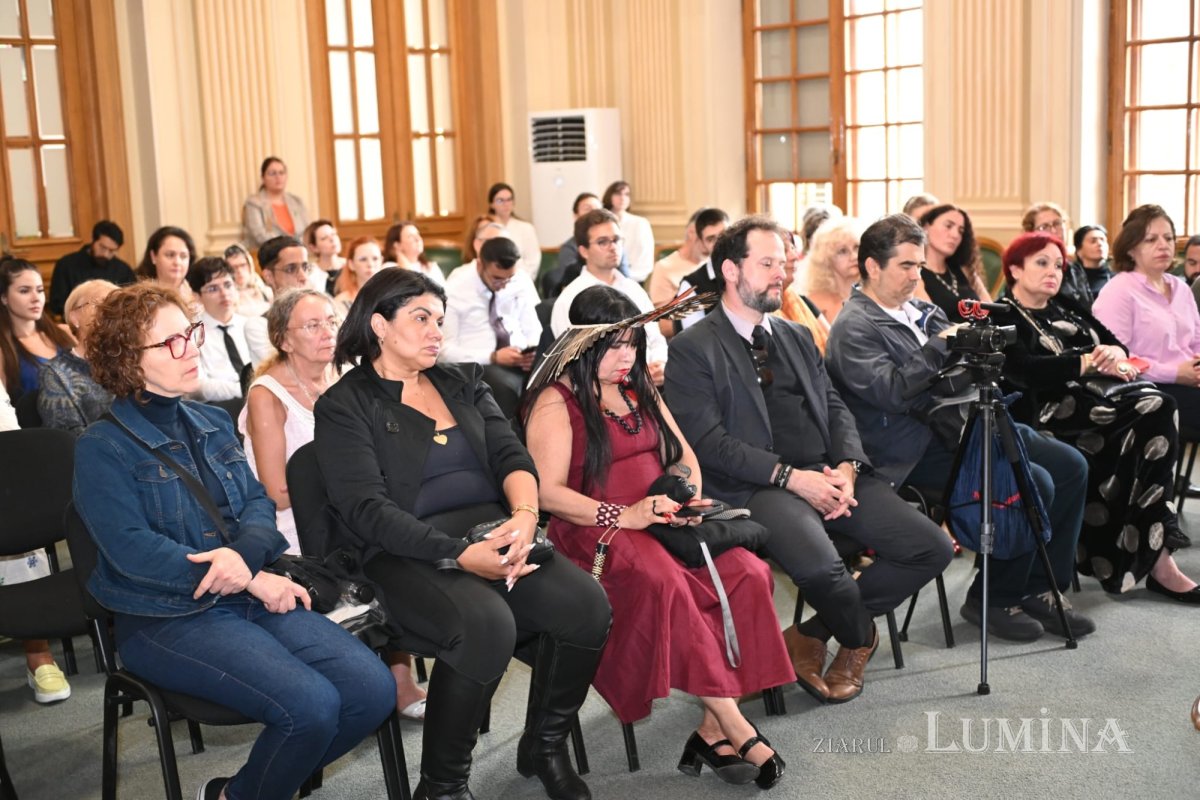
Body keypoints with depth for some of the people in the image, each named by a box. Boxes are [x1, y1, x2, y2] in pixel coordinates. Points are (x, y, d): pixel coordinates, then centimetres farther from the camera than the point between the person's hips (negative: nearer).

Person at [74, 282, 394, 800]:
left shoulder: (214, 424, 14)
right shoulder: (102, 448, -6)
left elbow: (258, 501, 9)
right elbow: (131, 548, -15)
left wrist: (245, 553, -16)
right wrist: (253, 580, -17)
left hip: (254, 597, 6)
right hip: (167, 617, -6)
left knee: (373, 690, -12)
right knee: (310, 705, -26)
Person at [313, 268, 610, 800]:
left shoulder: (464, 383, 18)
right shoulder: (345, 405, 1)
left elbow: (511, 455, 8)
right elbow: (367, 508, -10)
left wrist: (524, 513, -15)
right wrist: (458, 555, -22)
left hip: (493, 532, 5)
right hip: (409, 553, -5)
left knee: (586, 604, -21)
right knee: (487, 625, -34)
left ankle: (544, 746, 3)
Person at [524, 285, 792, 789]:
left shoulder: (640, 390, 22)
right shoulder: (556, 403, -1)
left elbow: (683, 456, 21)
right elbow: (547, 492, -10)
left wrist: (690, 500, -1)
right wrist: (622, 516, -21)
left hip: (663, 525, 6)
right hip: (594, 535, -6)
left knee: (748, 573, -22)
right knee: (664, 580, -37)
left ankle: (713, 733, -23)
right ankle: (736, 728, -29)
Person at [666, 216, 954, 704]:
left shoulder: (796, 337, 21)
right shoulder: (692, 349, -1)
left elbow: (835, 408, 17)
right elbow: (707, 441, -10)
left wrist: (847, 467, -5)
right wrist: (791, 476, -16)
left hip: (830, 474, 7)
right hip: (758, 487, -7)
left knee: (932, 548, -8)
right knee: (818, 566, -35)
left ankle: (812, 633, 5)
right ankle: (860, 637, 3)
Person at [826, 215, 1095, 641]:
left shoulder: (919, 310, 18)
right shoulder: (853, 328, -9)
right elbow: (891, 391, -22)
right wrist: (943, 344, -20)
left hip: (960, 426, 9)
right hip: (915, 451, -9)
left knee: (1070, 465, -1)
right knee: (1033, 484, -22)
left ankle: (1040, 588, 8)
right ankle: (992, 599, -3)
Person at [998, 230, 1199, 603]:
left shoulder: (1067, 309, 25)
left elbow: (1115, 342, 13)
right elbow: (1024, 370, -15)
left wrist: (1115, 355, -11)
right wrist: (1089, 362, -20)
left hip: (1094, 398, 7)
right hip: (1049, 412, -7)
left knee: (1155, 409, -24)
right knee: (1154, 410, -24)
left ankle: (1149, 554, -22)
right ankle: (1152, 557, -20)